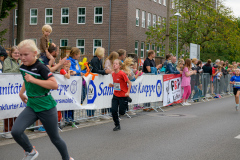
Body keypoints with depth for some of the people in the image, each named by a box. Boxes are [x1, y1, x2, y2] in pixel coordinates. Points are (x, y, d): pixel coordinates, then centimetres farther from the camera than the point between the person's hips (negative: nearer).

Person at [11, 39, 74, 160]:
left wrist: (34, 80, -29)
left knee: (55, 138, 8)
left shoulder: (41, 67, -18)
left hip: (46, 108, -6)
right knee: (16, 131, -16)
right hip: (31, 106, 6)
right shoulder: (23, 67, 4)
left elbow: (54, 85, -30)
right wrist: (21, 92, 17)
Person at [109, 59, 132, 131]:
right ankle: (117, 125, 13)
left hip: (123, 95, -6)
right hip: (116, 95, 6)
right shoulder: (113, 74, 3)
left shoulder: (122, 74, -18)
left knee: (121, 112, -1)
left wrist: (128, 92, -18)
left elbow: (129, 83, -12)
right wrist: (112, 85, -2)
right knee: (114, 111, -3)